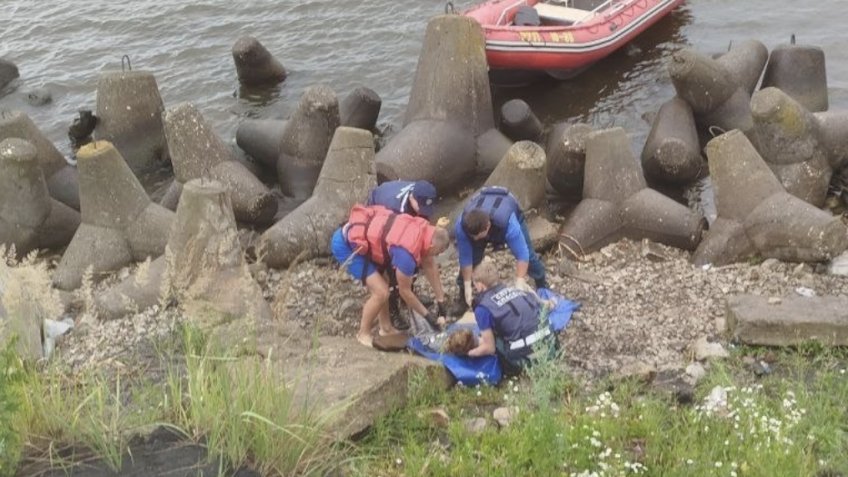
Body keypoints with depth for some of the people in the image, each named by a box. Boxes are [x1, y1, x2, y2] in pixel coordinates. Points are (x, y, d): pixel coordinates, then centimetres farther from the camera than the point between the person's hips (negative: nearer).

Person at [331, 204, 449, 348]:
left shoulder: (424, 230, -2)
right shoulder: (407, 252, -27)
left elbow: (430, 266, 12)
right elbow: (405, 291, -12)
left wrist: (441, 301, 16)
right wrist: (427, 315, 0)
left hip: (356, 233, 10)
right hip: (346, 244, -9)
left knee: (378, 286, 18)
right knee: (381, 292, -9)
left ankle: (386, 328, 31)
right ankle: (363, 334, 10)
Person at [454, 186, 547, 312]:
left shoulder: (508, 223, -50)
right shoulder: (462, 225, -41)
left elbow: (522, 254, -43)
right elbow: (465, 257, -28)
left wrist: (519, 283, -47)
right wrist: (467, 286, -25)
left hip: (511, 214, -1)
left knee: (528, 253, 0)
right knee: (472, 257, -10)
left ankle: (543, 286, 25)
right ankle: (463, 297, 8)